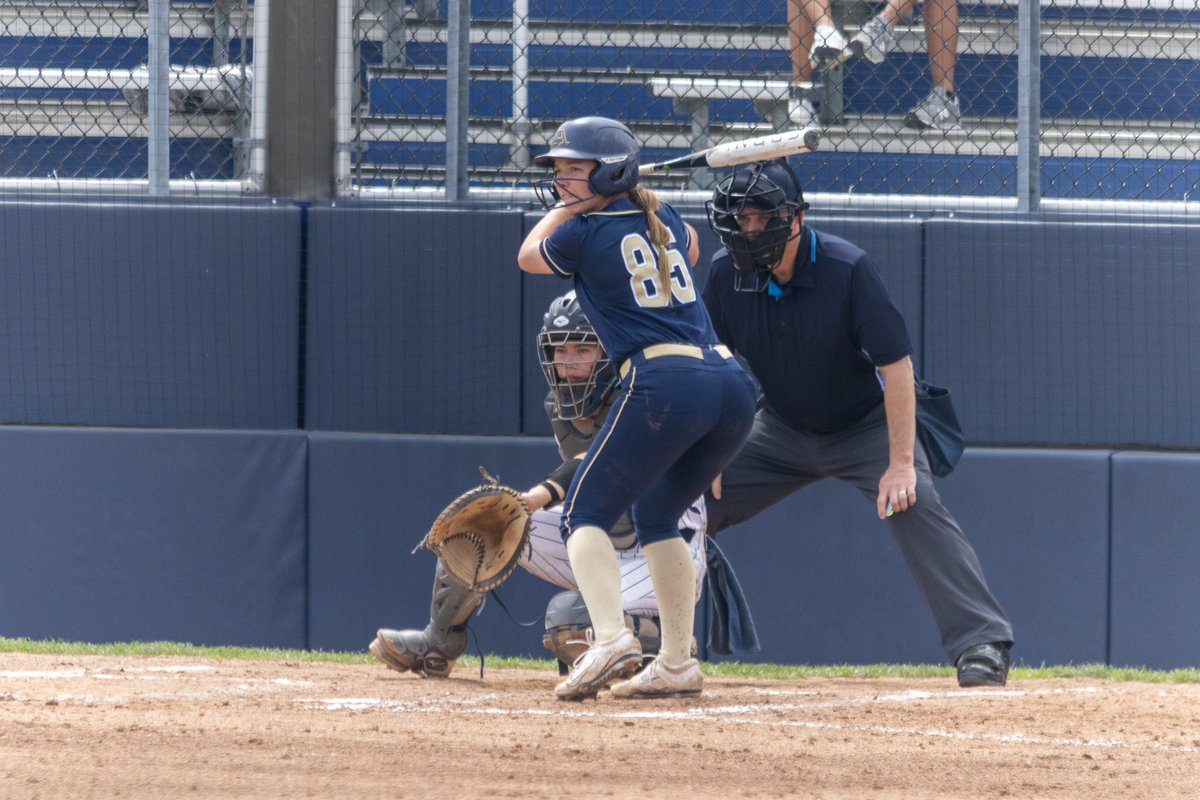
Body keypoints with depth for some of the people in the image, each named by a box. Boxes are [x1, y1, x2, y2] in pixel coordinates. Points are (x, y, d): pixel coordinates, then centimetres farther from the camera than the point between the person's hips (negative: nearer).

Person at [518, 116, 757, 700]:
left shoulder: (582, 235, 2)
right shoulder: (664, 219, 20)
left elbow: (528, 256, 24)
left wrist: (566, 207, 33)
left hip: (662, 380, -7)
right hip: (732, 383, 7)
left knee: (585, 513, 0)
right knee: (656, 515, 23)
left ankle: (610, 637, -24)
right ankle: (677, 664, 17)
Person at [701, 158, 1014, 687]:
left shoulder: (847, 270, -27)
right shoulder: (727, 274, -14)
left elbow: (896, 365, -27)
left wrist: (902, 462, -32)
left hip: (865, 425, -5)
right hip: (781, 431, 5)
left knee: (914, 505, -28)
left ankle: (982, 645, -30)